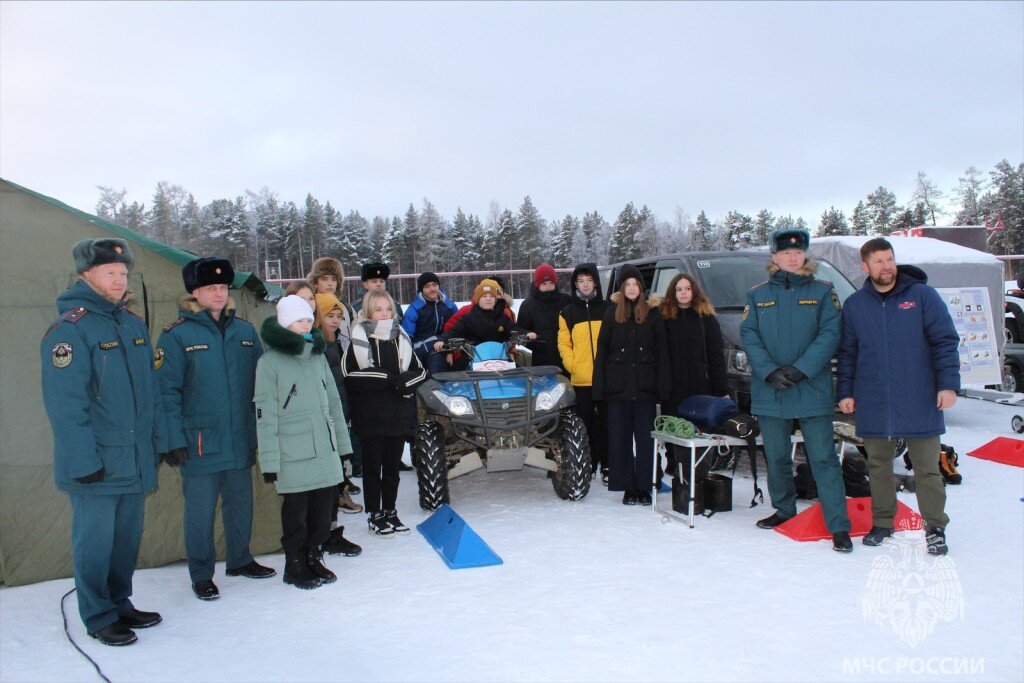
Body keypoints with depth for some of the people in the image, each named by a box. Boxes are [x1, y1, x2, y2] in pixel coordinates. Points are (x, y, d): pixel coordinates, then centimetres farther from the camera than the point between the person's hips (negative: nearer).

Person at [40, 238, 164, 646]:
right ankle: (99, 618, 20)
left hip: (135, 459, 7)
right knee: (95, 541, 5)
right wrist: (83, 461, -18)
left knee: (127, 536, 16)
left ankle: (120, 604, 32)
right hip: (96, 465, -7)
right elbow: (64, 404, -16)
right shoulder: (69, 329, -13)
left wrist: (160, 438, 12)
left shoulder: (133, 323, 10)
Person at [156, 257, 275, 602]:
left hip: (241, 440, 5)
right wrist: (173, 440, -12)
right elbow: (166, 391, -8)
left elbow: (260, 382, 12)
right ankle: (201, 575, 22)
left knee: (241, 502, 17)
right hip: (200, 441, -4)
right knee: (200, 510, 5)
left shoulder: (245, 331, 6)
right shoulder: (177, 335, -7)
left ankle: (240, 560, 35)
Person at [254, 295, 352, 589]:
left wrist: (342, 443, 15)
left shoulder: (318, 356, 11)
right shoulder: (270, 361, -6)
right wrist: (269, 460, -11)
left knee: (322, 509, 11)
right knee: (296, 512, 4)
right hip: (293, 453, -5)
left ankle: (314, 558, 28)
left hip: (325, 450, 5)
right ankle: (295, 566, 20)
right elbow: (265, 414, -9)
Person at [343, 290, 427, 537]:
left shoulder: (400, 338, 10)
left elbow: (419, 371, 10)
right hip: (371, 416, -4)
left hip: (399, 413, 4)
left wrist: (404, 380, -12)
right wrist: (389, 379, -17)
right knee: (373, 466, 6)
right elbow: (350, 376, -15)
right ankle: (375, 516, 18)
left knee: (392, 466, 13)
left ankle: (390, 511, 27)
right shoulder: (359, 340, -4)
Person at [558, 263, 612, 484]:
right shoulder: (567, 312, 11)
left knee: (607, 424, 1)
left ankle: (607, 466, 9)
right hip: (580, 380, 0)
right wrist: (573, 366, -6)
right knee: (585, 425, 3)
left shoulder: (608, 309, 10)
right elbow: (563, 344, 7)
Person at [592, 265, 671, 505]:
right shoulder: (612, 313, 7)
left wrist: (662, 386, -6)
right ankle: (628, 487, 13)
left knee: (645, 438, 2)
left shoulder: (652, 313, 5)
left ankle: (644, 487, 12)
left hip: (644, 387, -1)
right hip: (618, 386, 1)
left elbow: (662, 351, 3)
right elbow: (602, 350, 5)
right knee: (620, 438, 4)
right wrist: (600, 386, -2)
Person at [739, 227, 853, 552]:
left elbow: (830, 334, -4)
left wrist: (800, 369, -16)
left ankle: (839, 525, 2)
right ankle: (784, 509, 30)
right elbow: (748, 335, 1)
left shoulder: (822, 291, 4)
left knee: (823, 458, -4)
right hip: (769, 392, 2)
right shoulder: (758, 294, 9)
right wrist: (770, 372, -13)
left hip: (812, 390, -2)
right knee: (776, 458, 12)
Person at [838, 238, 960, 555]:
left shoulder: (922, 295, 0)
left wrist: (948, 384, -9)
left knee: (927, 468, 3)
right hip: (873, 406, 3)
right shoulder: (854, 305, 8)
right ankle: (882, 523, 24)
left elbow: (945, 341, -2)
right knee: (878, 466, 11)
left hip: (919, 401, -2)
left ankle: (935, 527, 16)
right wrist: (845, 392, 8)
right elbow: (847, 353, 12)